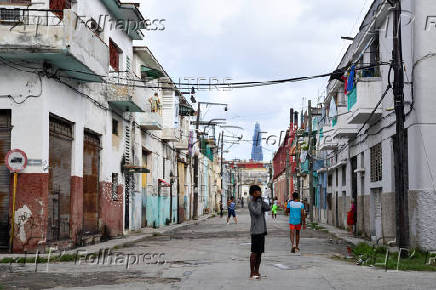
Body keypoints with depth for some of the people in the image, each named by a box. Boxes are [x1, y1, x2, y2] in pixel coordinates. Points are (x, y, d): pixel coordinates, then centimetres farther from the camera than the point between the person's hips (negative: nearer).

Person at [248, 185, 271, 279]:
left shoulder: (260, 202, 15)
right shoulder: (251, 203, -8)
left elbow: (268, 208, 2)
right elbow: (257, 212, -22)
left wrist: (261, 200, -8)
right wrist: (259, 201, -14)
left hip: (262, 230, 8)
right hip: (255, 230, -8)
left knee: (260, 252, 9)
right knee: (255, 252, -7)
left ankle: (256, 271, 14)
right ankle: (252, 273, -2)